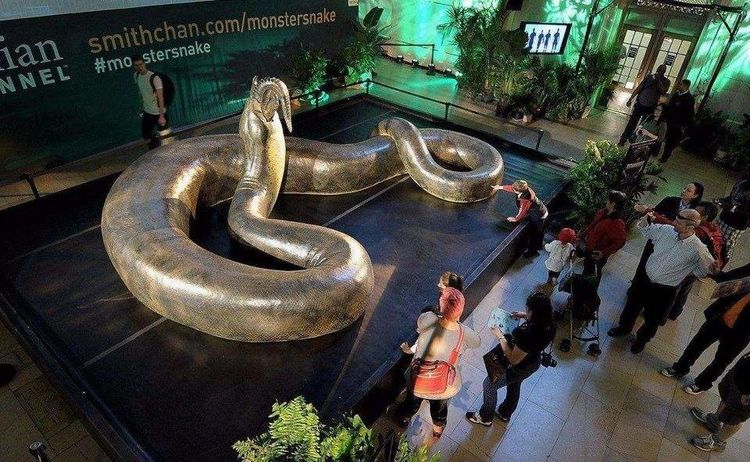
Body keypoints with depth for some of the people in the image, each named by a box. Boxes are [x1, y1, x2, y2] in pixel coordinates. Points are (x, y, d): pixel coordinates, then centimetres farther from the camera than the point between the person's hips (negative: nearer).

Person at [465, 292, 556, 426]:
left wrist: (500, 337, -25)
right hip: (533, 363, 8)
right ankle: (505, 413, 60)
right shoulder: (548, 324, -20)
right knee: (514, 386, 33)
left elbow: (513, 359, -32)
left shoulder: (528, 334, -44)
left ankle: (485, 417, 42)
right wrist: (525, 316, -4)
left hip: (518, 368, -7)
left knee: (489, 385, 18)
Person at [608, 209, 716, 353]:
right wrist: (645, 219, -15)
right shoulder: (666, 230, -13)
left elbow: (710, 268, -11)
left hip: (664, 291, -3)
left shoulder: (698, 249, -25)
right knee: (632, 305, 24)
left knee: (652, 320, 19)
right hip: (645, 278, 3)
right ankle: (624, 327, 52)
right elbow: (647, 230, 5)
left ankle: (642, 339, 48)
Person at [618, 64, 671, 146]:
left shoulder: (666, 81, 1)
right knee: (631, 123, -1)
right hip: (640, 104, 0)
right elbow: (639, 88, 5)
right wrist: (630, 99, 0)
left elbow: (663, 92, -14)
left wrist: (658, 81, -18)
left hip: (650, 108, 0)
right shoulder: (650, 77, 3)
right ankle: (622, 141, 5)